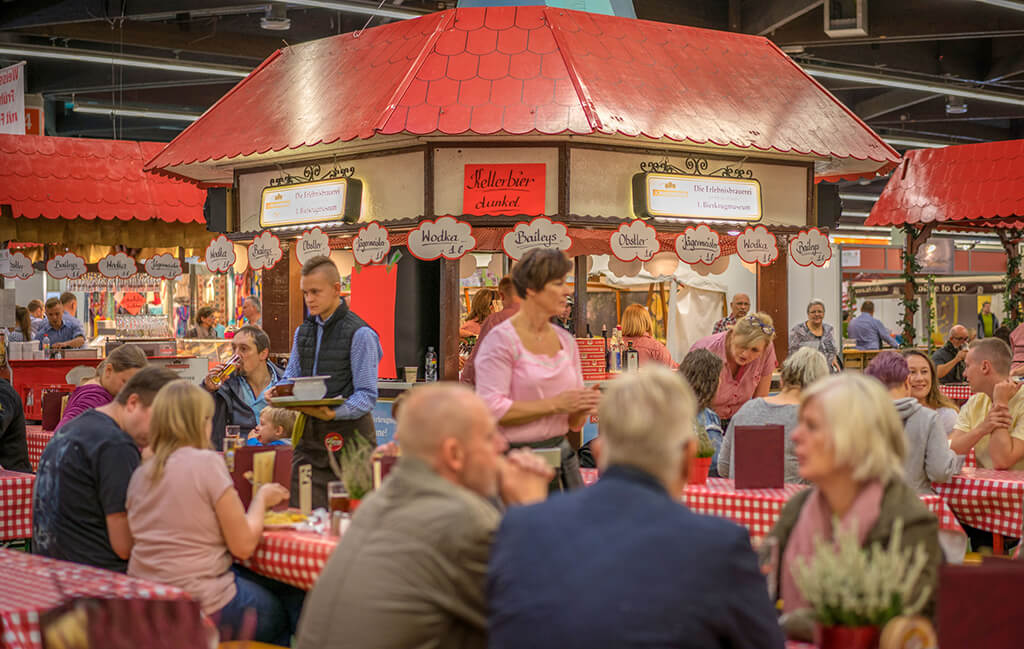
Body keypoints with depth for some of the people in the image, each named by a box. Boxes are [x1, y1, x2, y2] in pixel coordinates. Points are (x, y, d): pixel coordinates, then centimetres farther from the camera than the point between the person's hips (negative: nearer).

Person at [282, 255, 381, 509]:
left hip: (348, 437, -6)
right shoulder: (302, 332, 16)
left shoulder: (360, 334, -8)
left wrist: (333, 413, -29)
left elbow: (367, 395, -12)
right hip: (309, 436, 6)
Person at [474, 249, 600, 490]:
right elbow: (492, 409, -18)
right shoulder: (501, 340, -7)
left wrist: (583, 407, -6)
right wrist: (555, 404, -15)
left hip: (561, 451, 6)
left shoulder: (566, 341, 12)